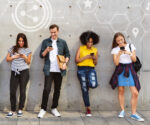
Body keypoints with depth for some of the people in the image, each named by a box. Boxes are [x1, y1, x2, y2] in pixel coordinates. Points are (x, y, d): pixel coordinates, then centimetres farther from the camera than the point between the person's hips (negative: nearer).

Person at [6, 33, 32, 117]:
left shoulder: (27, 50, 5)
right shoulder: (12, 49, 9)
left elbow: (28, 62, 4)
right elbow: (7, 59, 10)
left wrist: (24, 57, -15)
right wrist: (14, 57, -7)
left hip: (24, 72, -1)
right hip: (14, 72, 1)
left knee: (22, 91, 1)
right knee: (12, 91, -2)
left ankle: (20, 109, 13)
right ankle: (13, 110, 7)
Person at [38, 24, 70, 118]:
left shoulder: (63, 42, 9)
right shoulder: (45, 42, 5)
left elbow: (67, 54, 12)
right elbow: (41, 55, 3)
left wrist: (65, 63, -4)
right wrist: (46, 50, -16)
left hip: (59, 70, 2)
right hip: (49, 70, -2)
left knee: (57, 90, 8)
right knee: (47, 89, -7)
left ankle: (54, 108, 21)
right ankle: (43, 109, 4)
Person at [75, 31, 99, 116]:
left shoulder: (95, 50, 12)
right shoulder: (81, 48, 4)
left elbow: (96, 63, 14)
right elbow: (77, 60, -1)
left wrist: (94, 59, -6)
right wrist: (86, 57, -10)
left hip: (91, 69, 1)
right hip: (82, 69, -1)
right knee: (84, 89, -2)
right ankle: (88, 108, 7)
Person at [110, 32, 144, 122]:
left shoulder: (131, 46, 5)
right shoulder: (115, 49, 2)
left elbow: (134, 60, 2)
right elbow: (116, 63, -6)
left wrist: (129, 53, -15)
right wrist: (119, 54, -20)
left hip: (130, 70, 0)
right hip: (120, 70, 0)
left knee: (135, 92, -7)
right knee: (121, 90, 3)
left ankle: (134, 113, 2)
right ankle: (122, 110, 19)